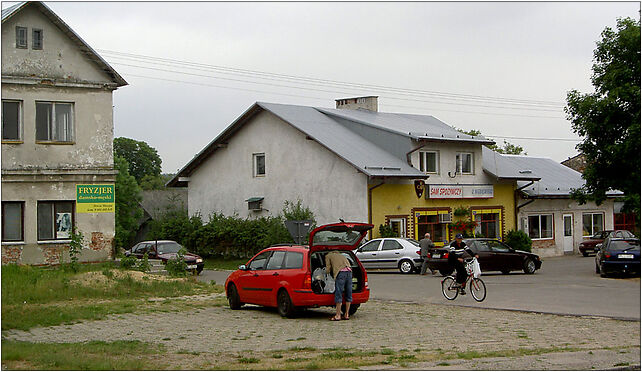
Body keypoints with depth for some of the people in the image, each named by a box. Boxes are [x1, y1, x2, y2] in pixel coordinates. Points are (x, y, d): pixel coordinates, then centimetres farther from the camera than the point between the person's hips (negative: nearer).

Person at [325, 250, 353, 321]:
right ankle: (347, 315, 11)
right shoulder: (341, 255, 37)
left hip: (340, 272, -6)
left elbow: (328, 270, 12)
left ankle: (338, 315, -5)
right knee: (348, 294, 9)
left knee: (338, 295, -4)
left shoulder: (328, 256, 20)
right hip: (349, 271, 6)